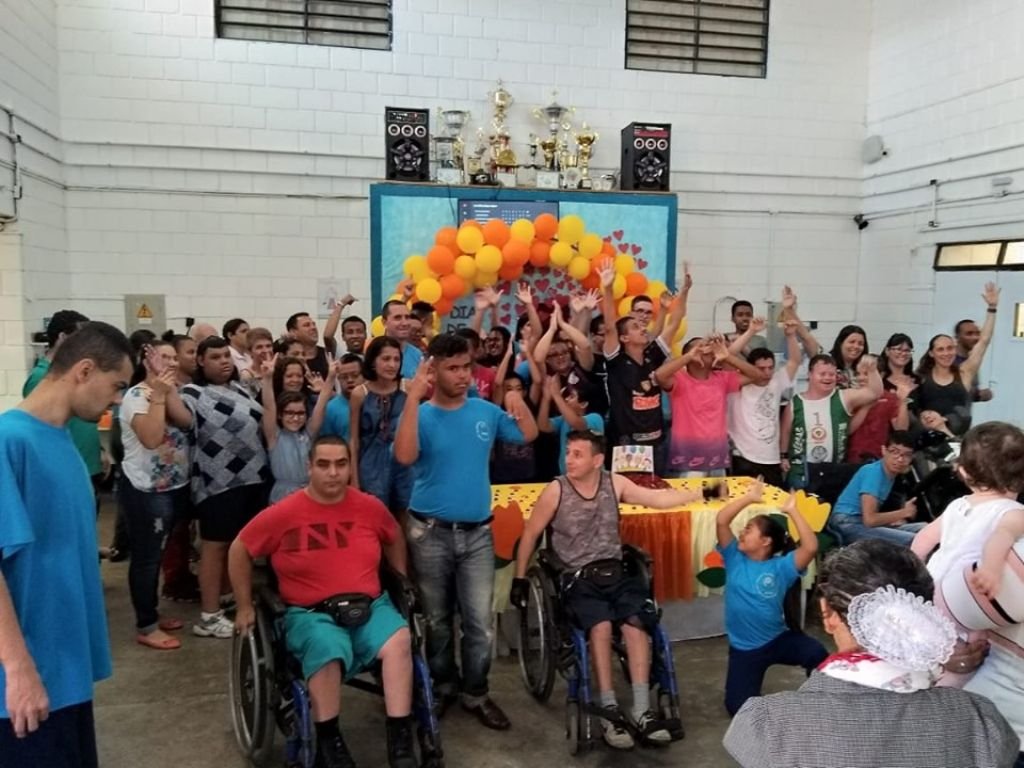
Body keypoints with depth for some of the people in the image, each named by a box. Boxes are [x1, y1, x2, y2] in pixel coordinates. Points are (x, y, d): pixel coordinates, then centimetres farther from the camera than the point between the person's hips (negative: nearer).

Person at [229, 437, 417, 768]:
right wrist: (245, 607, 6)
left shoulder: (370, 507, 0)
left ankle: (400, 739, -19)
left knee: (399, 640, -27)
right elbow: (240, 550, 4)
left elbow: (394, 538, 21)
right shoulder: (283, 514, -8)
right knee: (327, 651, -35)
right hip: (311, 614, -2)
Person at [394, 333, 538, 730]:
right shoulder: (421, 415, -8)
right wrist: (413, 399, -29)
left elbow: (529, 434, 6)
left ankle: (476, 693, 21)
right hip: (430, 532, -2)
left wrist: (516, 394, -8)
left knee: (479, 620, 4)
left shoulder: (485, 411, 2)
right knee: (436, 618, 14)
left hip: (477, 531, 2)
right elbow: (404, 456, -26)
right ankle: (441, 685, 33)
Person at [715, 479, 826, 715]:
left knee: (817, 654, -30)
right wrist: (749, 497, -13)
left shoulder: (780, 567, -7)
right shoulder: (735, 559, -3)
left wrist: (792, 511, -19)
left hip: (778, 639, -1)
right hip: (743, 648, 1)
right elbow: (721, 520, -15)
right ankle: (762, 705, 27)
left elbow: (811, 547, -23)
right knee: (739, 707, -10)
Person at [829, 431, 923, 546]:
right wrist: (904, 512, -10)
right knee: (912, 540, -24)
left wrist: (894, 518, -3)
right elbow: (869, 519, -24)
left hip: (864, 523, 9)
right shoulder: (873, 472, -17)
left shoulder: (892, 473, 9)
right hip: (848, 525, -9)